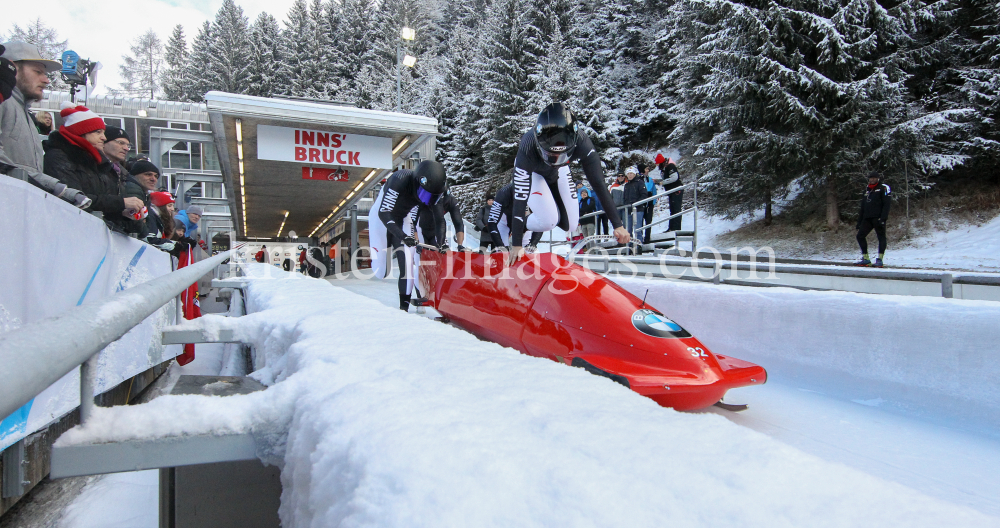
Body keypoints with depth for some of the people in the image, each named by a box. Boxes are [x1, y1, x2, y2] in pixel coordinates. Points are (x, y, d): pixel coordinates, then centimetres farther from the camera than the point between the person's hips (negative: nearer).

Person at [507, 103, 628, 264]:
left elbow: (599, 184, -31)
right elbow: (520, 197, -41)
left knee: (570, 224, -3)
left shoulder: (581, 142, -37)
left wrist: (618, 225, -32)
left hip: (558, 172, 4)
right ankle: (516, 230, 5)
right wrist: (516, 245, -40)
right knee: (549, 220, -24)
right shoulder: (527, 148, -43)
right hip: (531, 172, -3)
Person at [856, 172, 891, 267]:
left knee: (881, 237, -4)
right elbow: (862, 208, 24)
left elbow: (887, 204, -9)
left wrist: (883, 218, -20)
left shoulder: (883, 188, 2)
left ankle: (880, 259, -4)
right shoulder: (867, 191, 23)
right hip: (867, 218, 7)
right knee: (860, 236, 0)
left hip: (878, 218, -7)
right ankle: (866, 259, 5)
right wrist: (859, 222, 18)